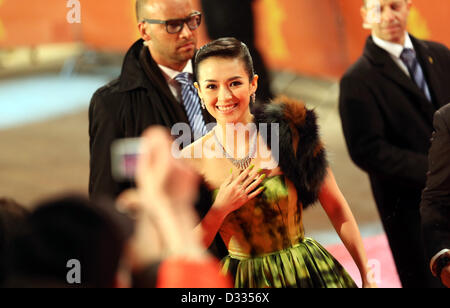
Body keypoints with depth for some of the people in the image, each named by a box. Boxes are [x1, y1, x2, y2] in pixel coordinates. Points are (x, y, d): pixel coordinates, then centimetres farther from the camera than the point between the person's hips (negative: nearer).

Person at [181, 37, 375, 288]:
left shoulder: (288, 134, -11)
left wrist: (367, 276, -3)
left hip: (306, 273, 0)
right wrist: (220, 210, -19)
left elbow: (336, 208, -3)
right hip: (243, 280, 0)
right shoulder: (191, 159, -9)